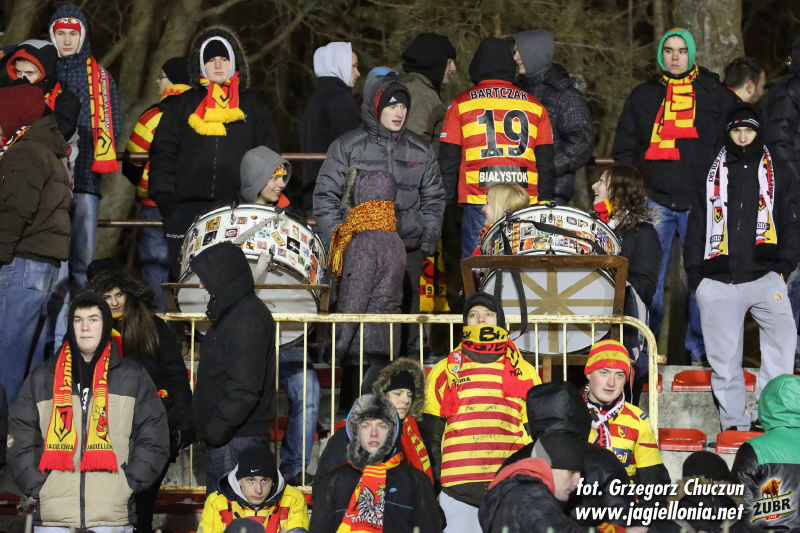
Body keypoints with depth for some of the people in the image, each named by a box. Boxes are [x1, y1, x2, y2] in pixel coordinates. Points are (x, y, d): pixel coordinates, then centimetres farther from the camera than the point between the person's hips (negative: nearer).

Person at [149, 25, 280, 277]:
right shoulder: (183, 105, 18)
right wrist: (163, 196, 1)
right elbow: (162, 152, 13)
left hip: (237, 208, -1)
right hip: (187, 207, 1)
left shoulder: (251, 106, 17)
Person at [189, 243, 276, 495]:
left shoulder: (248, 320, -16)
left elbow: (244, 389, -23)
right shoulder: (232, 313, 16)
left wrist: (215, 430, -19)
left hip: (235, 440, -11)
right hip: (223, 438, 11)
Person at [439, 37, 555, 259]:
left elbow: (448, 161, 6)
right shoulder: (534, 106, 11)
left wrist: (446, 203, 12)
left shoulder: (461, 104, 6)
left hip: (477, 202, -2)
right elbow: (546, 163, 12)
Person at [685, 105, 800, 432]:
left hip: (764, 276, -2)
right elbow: (696, 226, 14)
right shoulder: (711, 174, 15)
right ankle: (734, 422, 10)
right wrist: (695, 272, 5)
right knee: (724, 356, 1)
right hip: (718, 281, 2)